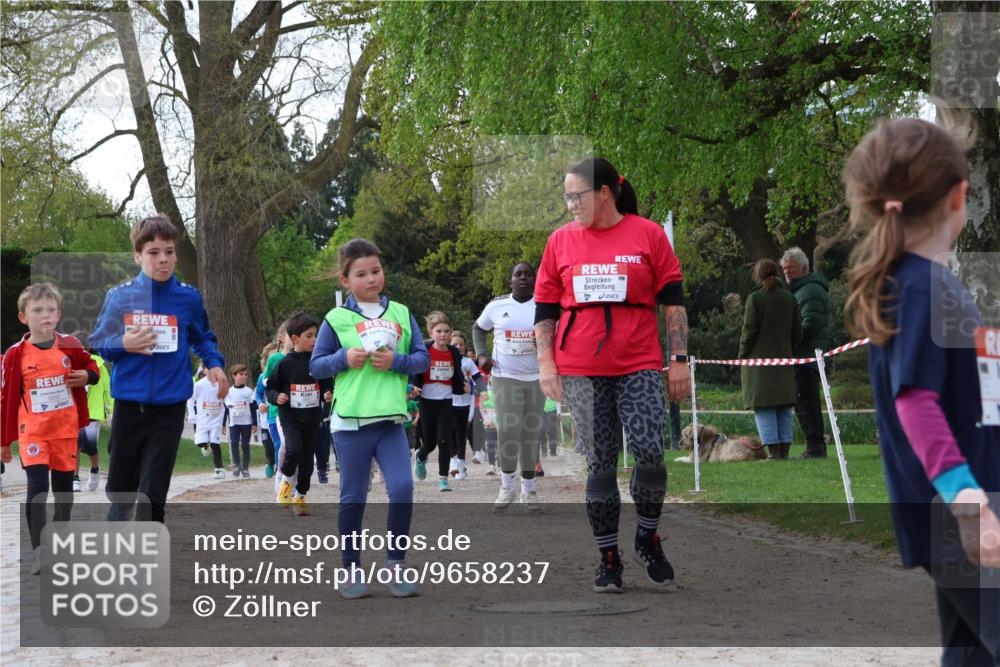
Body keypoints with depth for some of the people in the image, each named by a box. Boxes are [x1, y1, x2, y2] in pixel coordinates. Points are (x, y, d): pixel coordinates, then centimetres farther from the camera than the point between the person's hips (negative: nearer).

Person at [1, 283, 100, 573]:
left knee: (64, 487, 11)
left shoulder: (70, 346, -1)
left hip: (66, 430, 3)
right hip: (32, 432, -3)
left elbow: (92, 367, 17)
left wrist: (87, 376, -9)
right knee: (38, 487, -15)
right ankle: (38, 552, -12)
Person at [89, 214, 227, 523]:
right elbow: (97, 343, 5)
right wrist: (123, 344, -15)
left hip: (169, 408, -1)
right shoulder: (120, 296, -3)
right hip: (129, 404, 1)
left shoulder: (188, 298, -2)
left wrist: (214, 364, -4)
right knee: (121, 489, 16)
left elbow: (202, 338, 14)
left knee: (153, 494, -6)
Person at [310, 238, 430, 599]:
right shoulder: (336, 319, 1)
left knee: (402, 488, -11)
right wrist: (344, 359, -13)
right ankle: (352, 572, 16)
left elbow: (423, 358, 7)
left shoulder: (401, 314, 8)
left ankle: (395, 564, 3)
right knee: (353, 498, 6)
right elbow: (316, 365, 4)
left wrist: (396, 361, -11)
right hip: (350, 421, -2)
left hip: (391, 420, 2)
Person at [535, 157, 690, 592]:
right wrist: (545, 363, 2)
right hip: (580, 371, 2)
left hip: (639, 365, -1)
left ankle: (647, 539, 13)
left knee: (650, 454, -11)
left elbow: (673, 301, 4)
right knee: (599, 463, 3)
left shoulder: (648, 234, 2)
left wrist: (679, 359, 0)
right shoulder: (561, 241, 7)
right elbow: (544, 308, 11)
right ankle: (608, 557, 11)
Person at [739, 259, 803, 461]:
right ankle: (784, 450, 9)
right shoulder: (789, 298, 7)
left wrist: (742, 356, 0)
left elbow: (749, 331, -10)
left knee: (763, 407, -2)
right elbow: (797, 333, 7)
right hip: (783, 359, 5)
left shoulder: (755, 298, -8)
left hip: (759, 360, -5)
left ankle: (773, 451, -7)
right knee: (784, 407, 11)